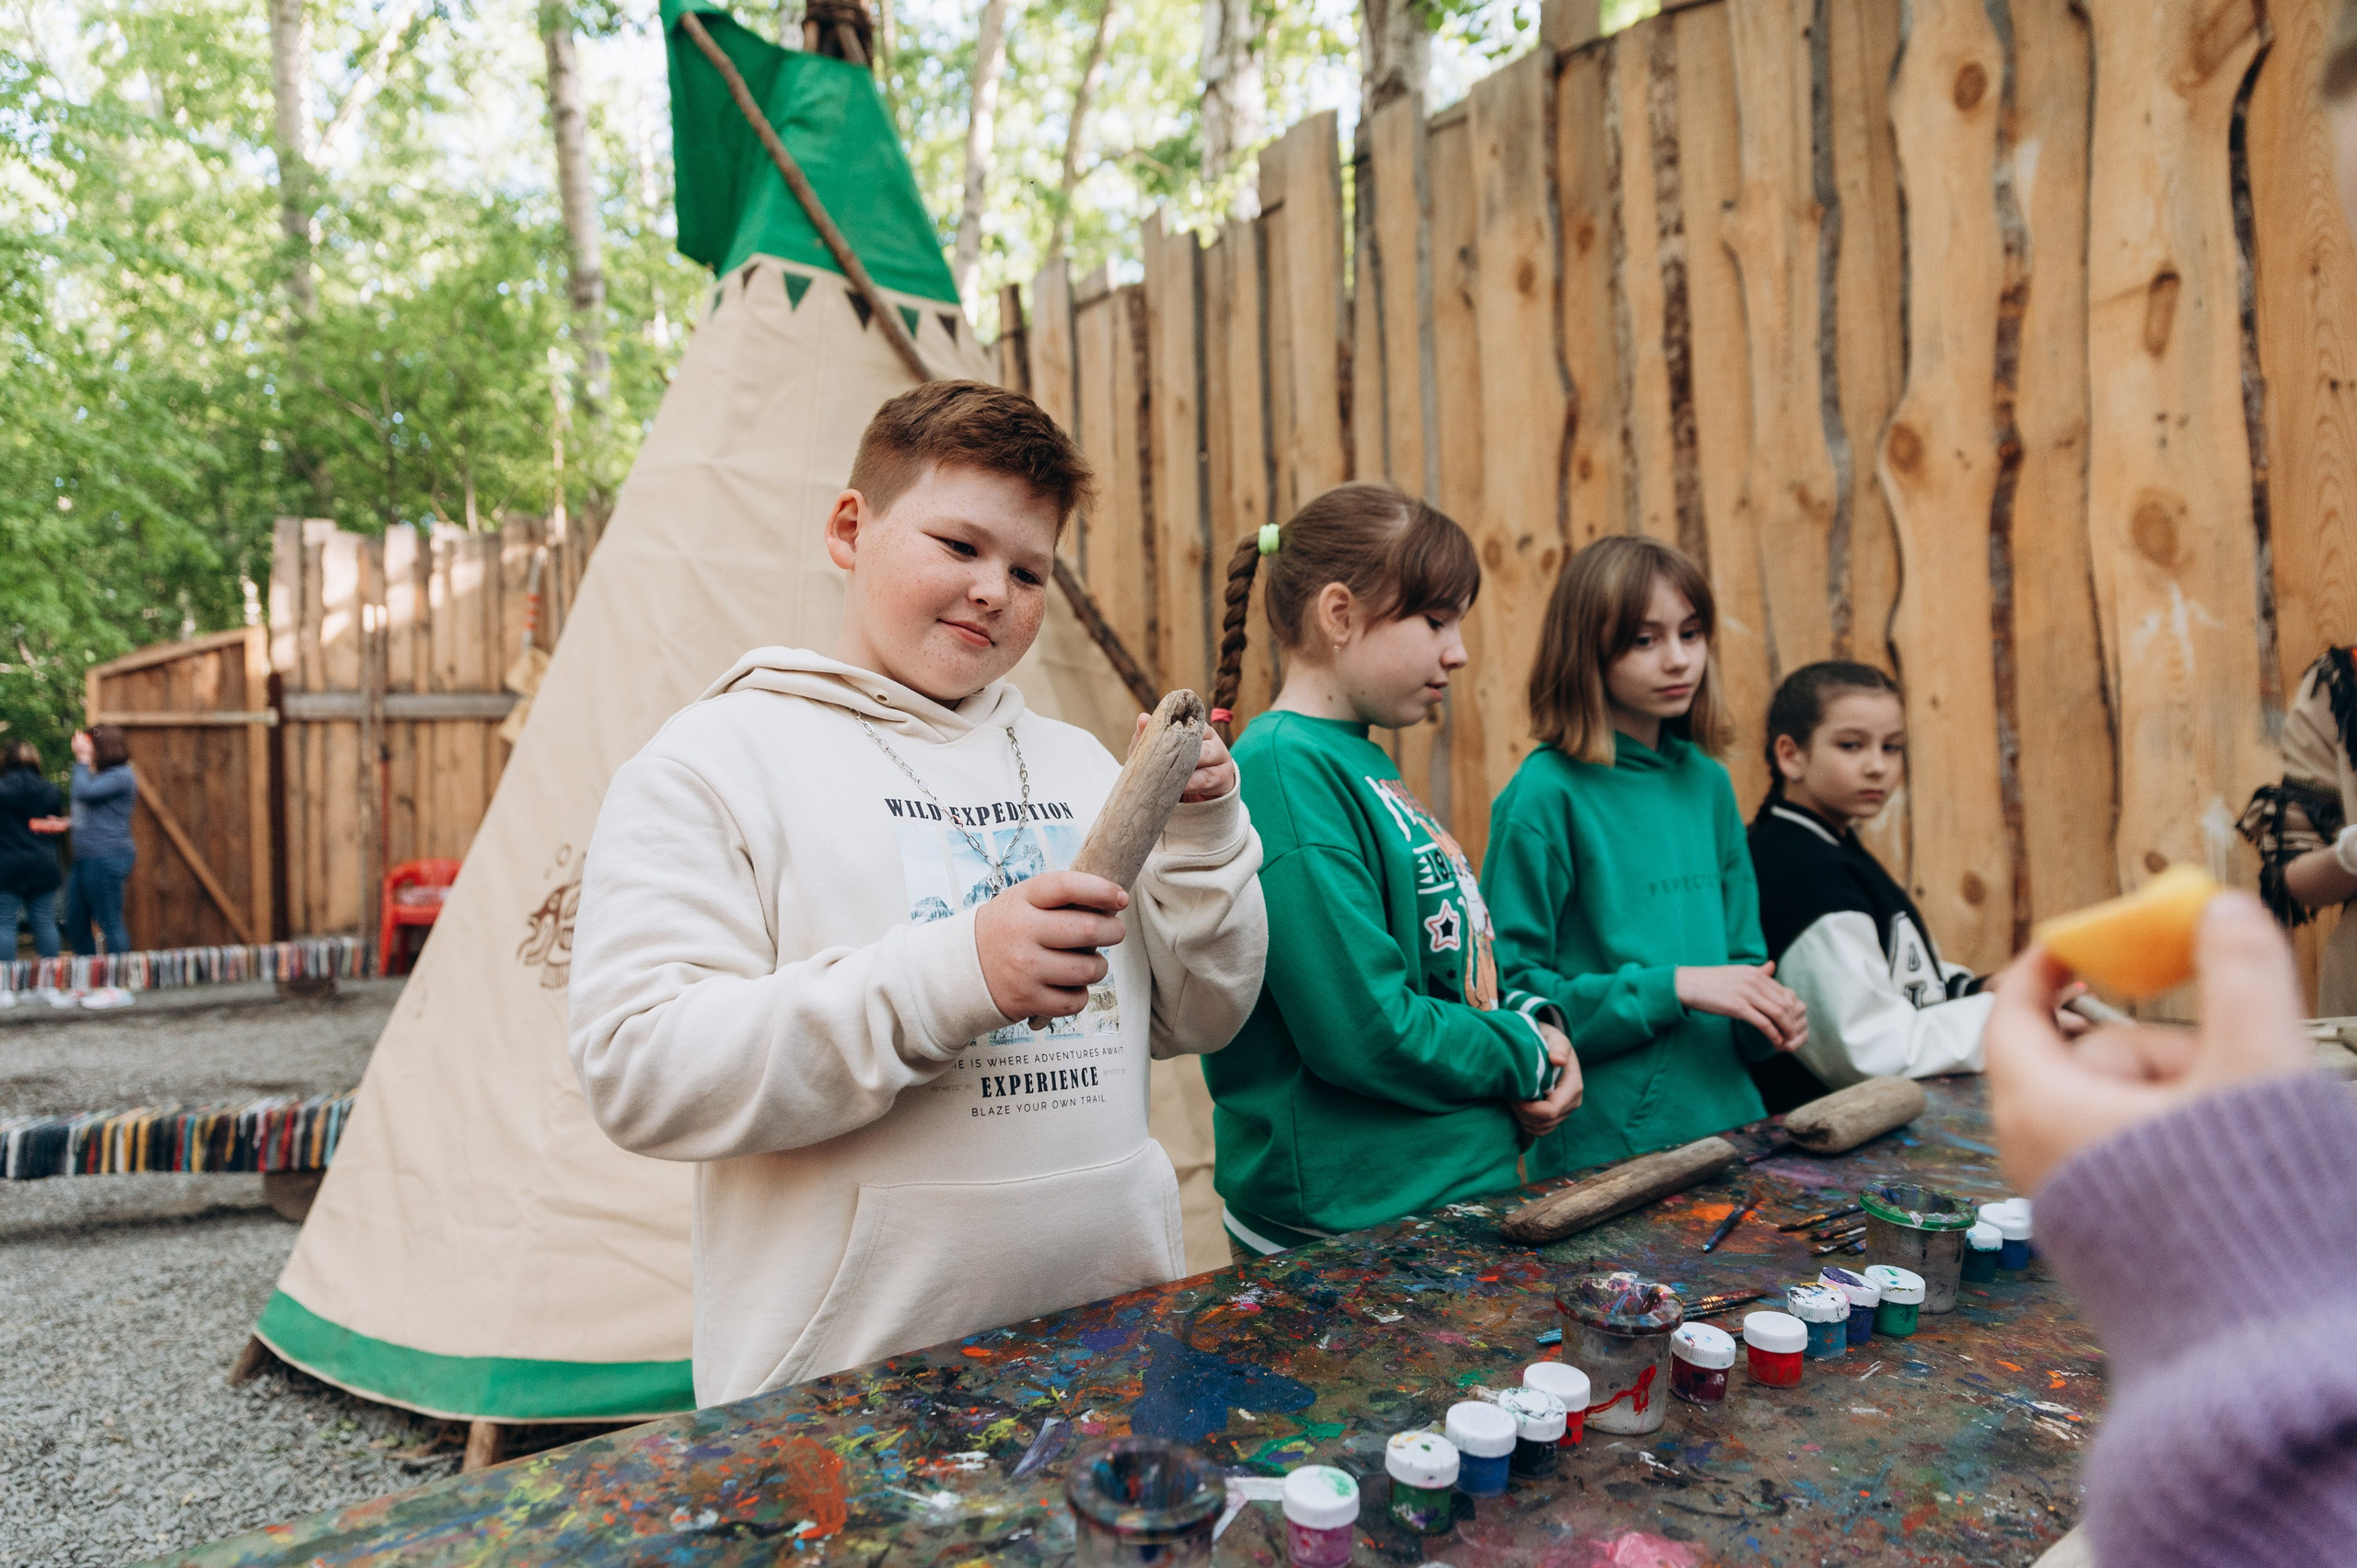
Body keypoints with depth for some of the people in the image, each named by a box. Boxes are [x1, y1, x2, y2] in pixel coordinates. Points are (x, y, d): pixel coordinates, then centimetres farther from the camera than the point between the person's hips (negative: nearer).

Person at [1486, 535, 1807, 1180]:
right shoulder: (1547, 794, -15)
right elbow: (1507, 995, -17)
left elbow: (1739, 950, 15)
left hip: (1729, 1122, 7)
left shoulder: (1707, 782, 6)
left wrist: (1768, 1014, -5)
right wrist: (1670, 987, -20)